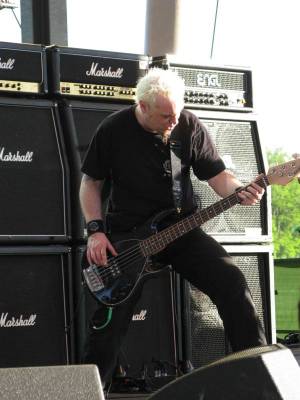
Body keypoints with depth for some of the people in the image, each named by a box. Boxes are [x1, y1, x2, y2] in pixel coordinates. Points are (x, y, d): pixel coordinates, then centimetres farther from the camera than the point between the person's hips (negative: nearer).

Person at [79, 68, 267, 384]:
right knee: (111, 322, -8)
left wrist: (239, 192, -20)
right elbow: (90, 182, 3)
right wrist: (95, 230, -8)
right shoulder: (113, 130, -8)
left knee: (232, 283, -15)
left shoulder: (189, 126, -4)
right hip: (126, 236, -1)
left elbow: (217, 175, 2)